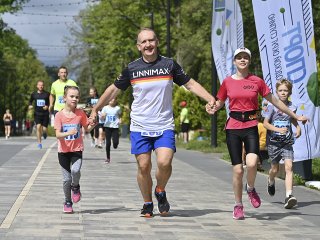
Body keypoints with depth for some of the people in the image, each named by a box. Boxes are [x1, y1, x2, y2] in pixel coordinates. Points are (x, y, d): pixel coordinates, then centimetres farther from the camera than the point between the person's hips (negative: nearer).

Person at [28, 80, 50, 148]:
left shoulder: (47, 94, -2)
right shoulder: (34, 94, 4)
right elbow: (30, 101, 21)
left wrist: (47, 106, -18)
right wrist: (30, 105, -1)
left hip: (45, 114, -1)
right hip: (37, 113, 1)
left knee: (45, 129, -2)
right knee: (38, 127, -14)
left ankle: (44, 133, 40)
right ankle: (39, 144, -5)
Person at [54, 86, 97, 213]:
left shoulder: (80, 114, -1)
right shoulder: (59, 115, -7)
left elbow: (87, 128, 12)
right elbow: (58, 134, -13)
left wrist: (92, 125, -9)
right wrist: (68, 133, -32)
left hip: (77, 149, 0)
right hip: (63, 150, 0)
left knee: (75, 170, -26)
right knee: (67, 178, 1)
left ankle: (75, 187, 8)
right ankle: (67, 202, 20)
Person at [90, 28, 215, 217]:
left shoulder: (169, 64, 1)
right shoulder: (132, 69, 1)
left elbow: (191, 84, 9)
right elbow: (114, 90, 14)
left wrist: (211, 100, -2)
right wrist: (96, 110, 16)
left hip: (165, 126, -1)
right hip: (140, 127, 1)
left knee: (164, 162, -17)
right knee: (144, 166, -2)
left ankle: (161, 192, 12)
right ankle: (148, 204, 18)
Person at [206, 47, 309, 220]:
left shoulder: (257, 81, 3)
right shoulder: (227, 82, 5)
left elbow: (274, 100, 11)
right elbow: (219, 103, 16)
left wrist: (295, 116, 14)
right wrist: (213, 109, -9)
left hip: (251, 126, 0)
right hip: (233, 127, 0)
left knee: (251, 163, -23)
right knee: (238, 170, -3)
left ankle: (250, 188, 10)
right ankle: (238, 206, 16)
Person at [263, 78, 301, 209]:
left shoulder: (293, 107, 3)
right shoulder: (272, 106, -8)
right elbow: (265, 123, -8)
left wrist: (298, 127, 7)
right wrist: (278, 129, -22)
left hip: (287, 142, 1)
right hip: (273, 141, -1)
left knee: (289, 166, -16)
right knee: (275, 169, 11)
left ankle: (289, 196, -22)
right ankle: (271, 181, 48)